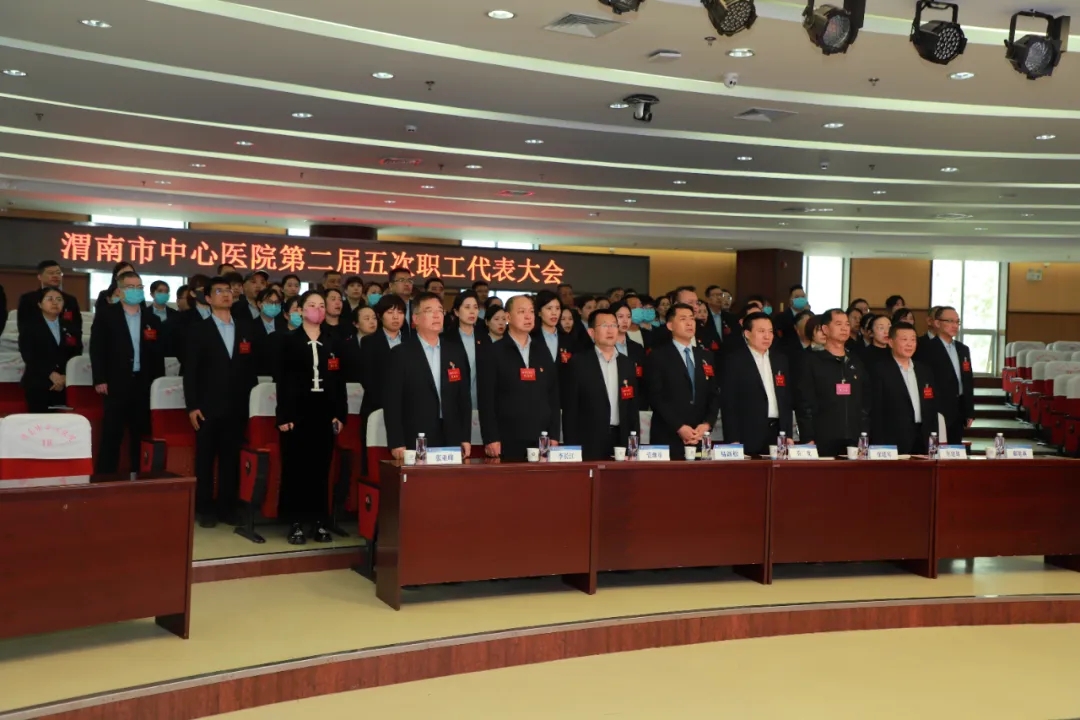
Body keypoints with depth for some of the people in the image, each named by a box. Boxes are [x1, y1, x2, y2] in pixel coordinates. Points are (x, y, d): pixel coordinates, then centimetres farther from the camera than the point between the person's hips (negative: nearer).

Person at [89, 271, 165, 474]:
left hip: (144, 384, 3)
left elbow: (158, 353, 11)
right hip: (116, 383, -3)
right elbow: (97, 349, -3)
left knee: (141, 434, 6)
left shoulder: (152, 319, 12)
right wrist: (99, 379, -10)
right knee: (112, 433, -2)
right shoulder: (105, 316, 2)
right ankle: (106, 476, 3)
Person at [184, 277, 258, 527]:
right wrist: (192, 406, -10)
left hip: (237, 407, 3)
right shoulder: (199, 330, 1)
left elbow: (252, 367, 11)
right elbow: (190, 370, -3)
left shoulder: (246, 330, 11)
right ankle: (205, 509, 11)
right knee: (205, 460, 3)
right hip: (208, 407, -3)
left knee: (231, 460, 7)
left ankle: (227, 507, 16)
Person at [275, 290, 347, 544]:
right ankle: (296, 524, 4)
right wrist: (283, 415, -11)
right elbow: (282, 380, -3)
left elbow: (339, 381, 9)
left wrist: (340, 413, 2)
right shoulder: (289, 340, 3)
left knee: (321, 467, 4)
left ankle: (320, 522, 11)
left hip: (325, 411, 3)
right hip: (297, 410, -2)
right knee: (295, 467, -1)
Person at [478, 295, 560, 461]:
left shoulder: (542, 352, 15)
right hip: (507, 442, -4)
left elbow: (553, 396, 13)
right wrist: (491, 439, -12)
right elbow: (486, 399, -5)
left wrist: (554, 436, 6)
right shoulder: (492, 353, 1)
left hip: (542, 442, 4)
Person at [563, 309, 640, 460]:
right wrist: (571, 447, -9)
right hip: (589, 443, -4)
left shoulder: (627, 364, 12)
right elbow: (570, 408, -3)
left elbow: (633, 407, 14)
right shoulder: (579, 362, -1)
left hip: (622, 441, 4)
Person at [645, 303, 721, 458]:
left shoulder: (707, 356, 16)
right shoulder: (657, 356, 0)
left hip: (700, 438, 4)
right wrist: (679, 427, -15)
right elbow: (656, 397, -8)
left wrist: (707, 424, -5)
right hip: (668, 439, -4)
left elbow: (714, 395, 11)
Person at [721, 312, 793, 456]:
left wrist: (789, 434, 10)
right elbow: (728, 402, -7)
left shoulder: (781, 359, 13)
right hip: (749, 436, -5)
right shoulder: (735, 360, -3)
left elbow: (787, 398, 16)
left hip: (778, 433, 5)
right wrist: (733, 440, -12)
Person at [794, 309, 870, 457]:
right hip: (822, 442, -4)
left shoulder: (857, 364, 16)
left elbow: (865, 403, 17)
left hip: (854, 441, 4)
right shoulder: (812, 363, 1)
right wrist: (808, 440, -12)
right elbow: (804, 404, -5)